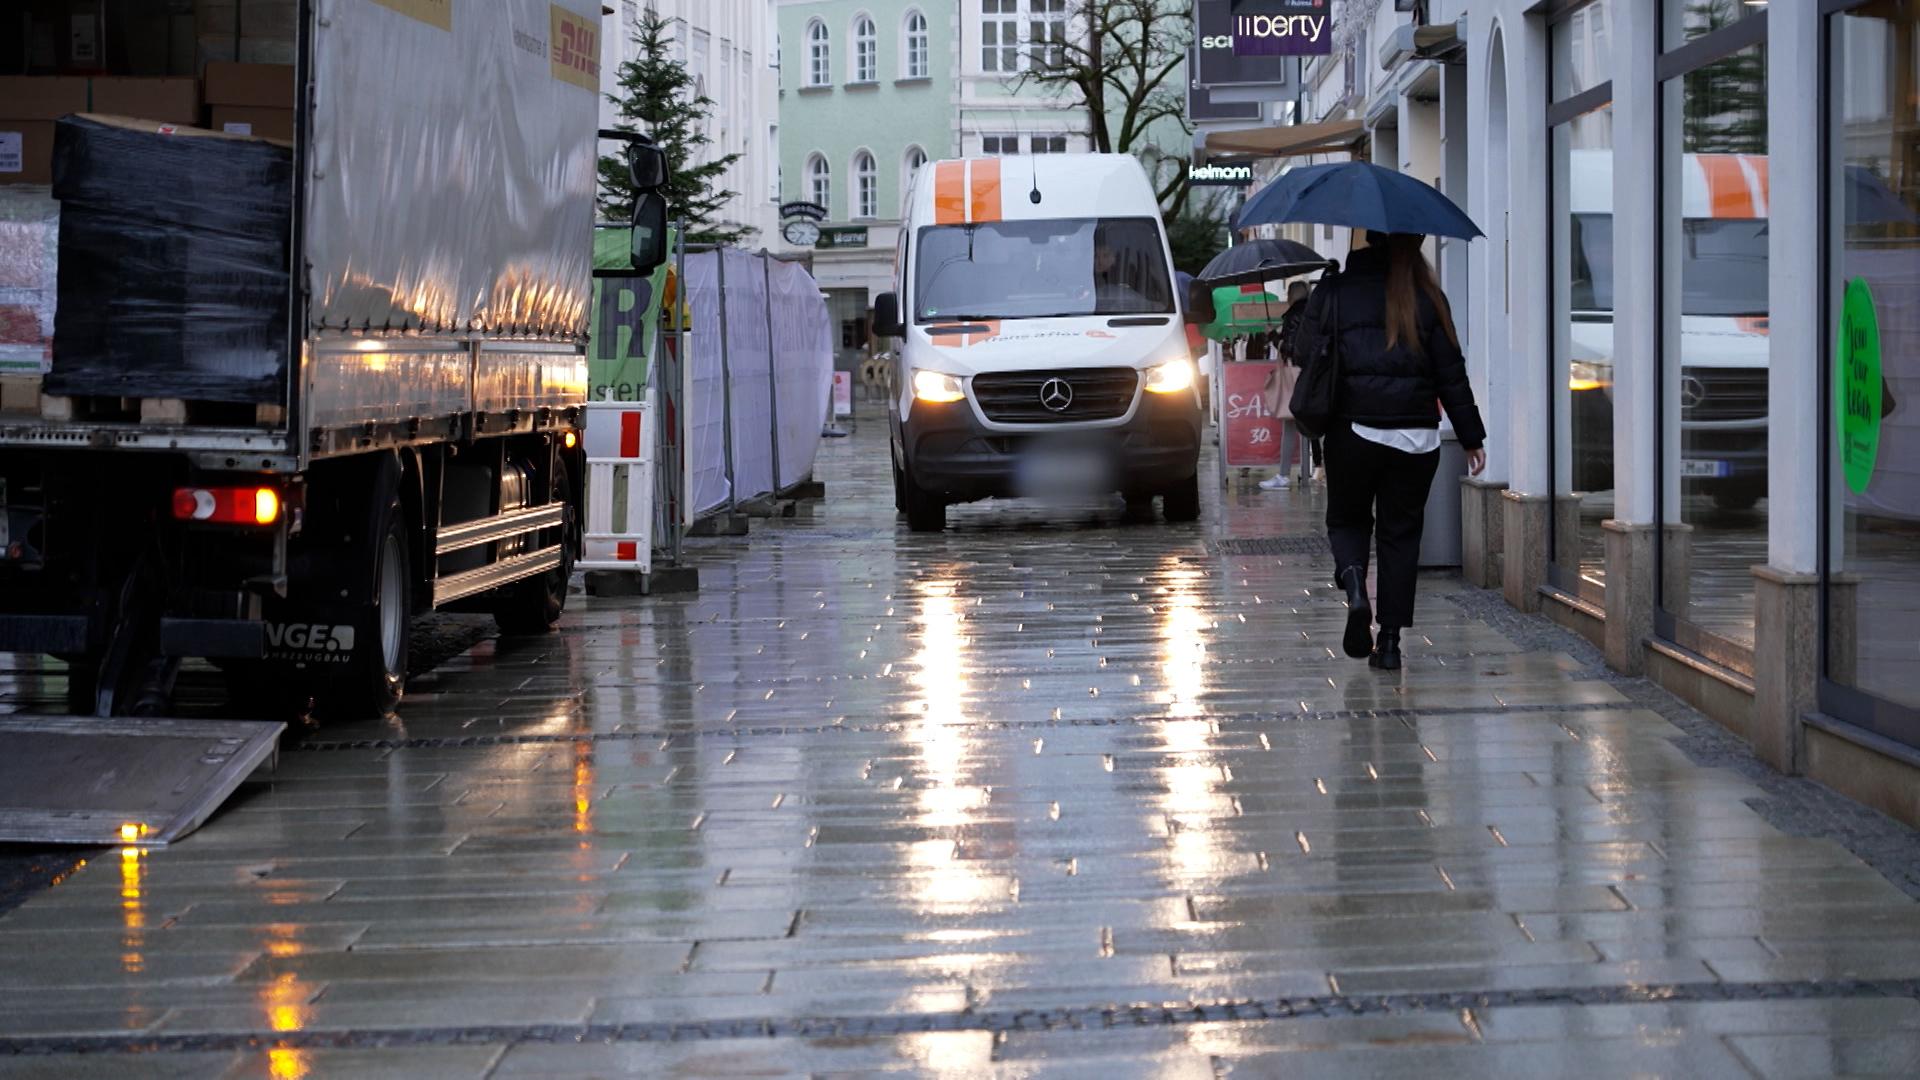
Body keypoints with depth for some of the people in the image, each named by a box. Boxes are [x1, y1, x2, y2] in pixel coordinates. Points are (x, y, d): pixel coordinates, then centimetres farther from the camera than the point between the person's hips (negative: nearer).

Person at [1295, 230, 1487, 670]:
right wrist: (1472, 437, 9)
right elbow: (1451, 373, 3)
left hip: (1352, 431, 0)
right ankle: (1390, 641, 5)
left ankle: (1354, 586, -14)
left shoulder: (1335, 290, 0)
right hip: (1416, 435, 0)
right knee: (1400, 532, 9)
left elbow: (1307, 353, -2)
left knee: (1346, 519, 17)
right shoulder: (1427, 297, 1)